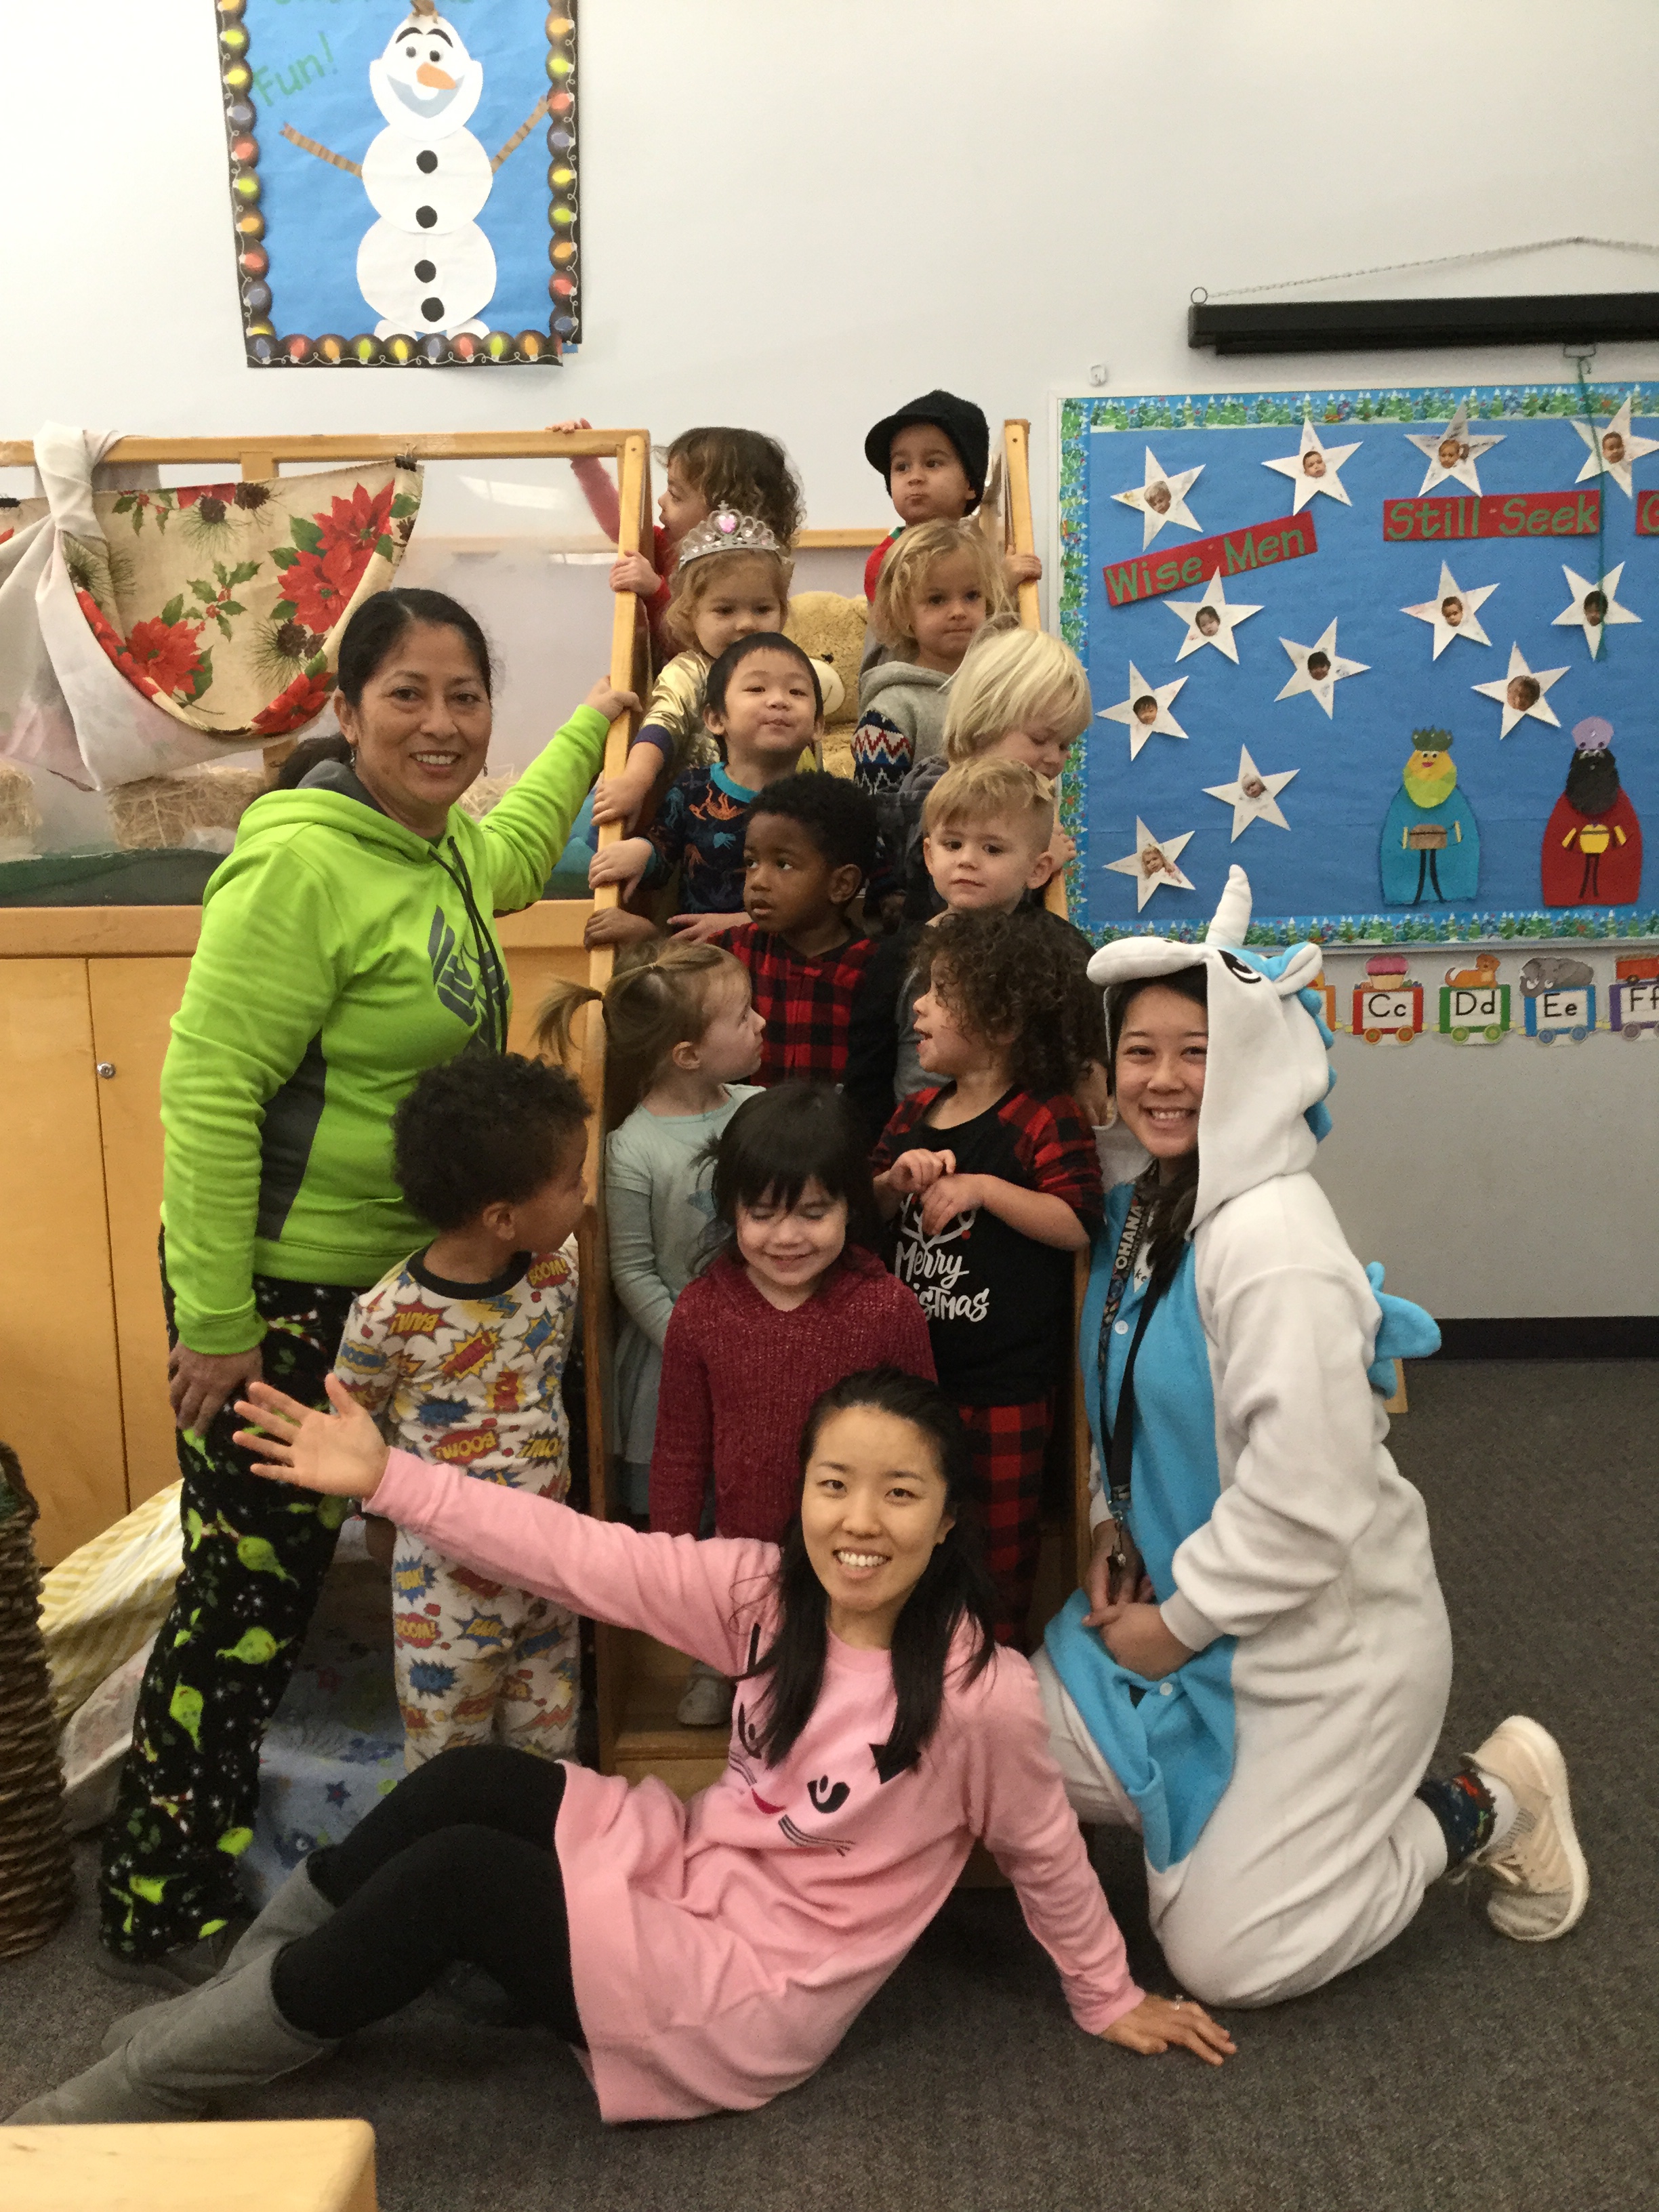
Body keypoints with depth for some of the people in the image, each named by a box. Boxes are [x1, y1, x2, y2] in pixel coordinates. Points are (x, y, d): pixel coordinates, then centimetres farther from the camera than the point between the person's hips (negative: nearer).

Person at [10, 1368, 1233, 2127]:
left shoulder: (983, 1695, -22)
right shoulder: (767, 1590, -8)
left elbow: (1045, 1853, -6)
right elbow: (581, 1556, -12)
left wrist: (1112, 2001, 9)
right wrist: (387, 1477, -16)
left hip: (753, 1995, -5)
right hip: (690, 1866, 5)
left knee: (452, 1875, -19)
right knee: (474, 1780, -17)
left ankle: (143, 2086, -3)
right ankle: (238, 1995, 2)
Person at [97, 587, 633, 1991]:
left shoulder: (444, 854, 5)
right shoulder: (303, 864, -21)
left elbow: (513, 849, 32)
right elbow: (206, 1092, -22)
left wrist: (594, 722, 39)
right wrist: (215, 1325, -21)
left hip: (394, 1279, 9)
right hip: (277, 1290, -9)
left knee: (297, 1574, 19)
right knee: (248, 1587, 1)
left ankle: (210, 1859, 38)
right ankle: (163, 1911, 20)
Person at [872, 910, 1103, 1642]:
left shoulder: (1045, 1118, -12)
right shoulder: (916, 1113, 6)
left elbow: (1078, 1224, -20)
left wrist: (983, 1187, -23)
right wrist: (896, 1181, -9)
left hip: (1005, 1379, -6)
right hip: (916, 1363, 6)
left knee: (1002, 1539, 8)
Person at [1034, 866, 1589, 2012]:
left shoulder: (1274, 1243, -27)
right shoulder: (1145, 1207, 1)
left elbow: (1303, 1498, -28)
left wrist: (1179, 1622, -15)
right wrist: (1115, 1528, 1)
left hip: (1325, 1640, -8)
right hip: (1183, 1596, 8)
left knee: (1225, 1956, -1)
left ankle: (1487, 1805, 17)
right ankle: (1261, 1801, 20)